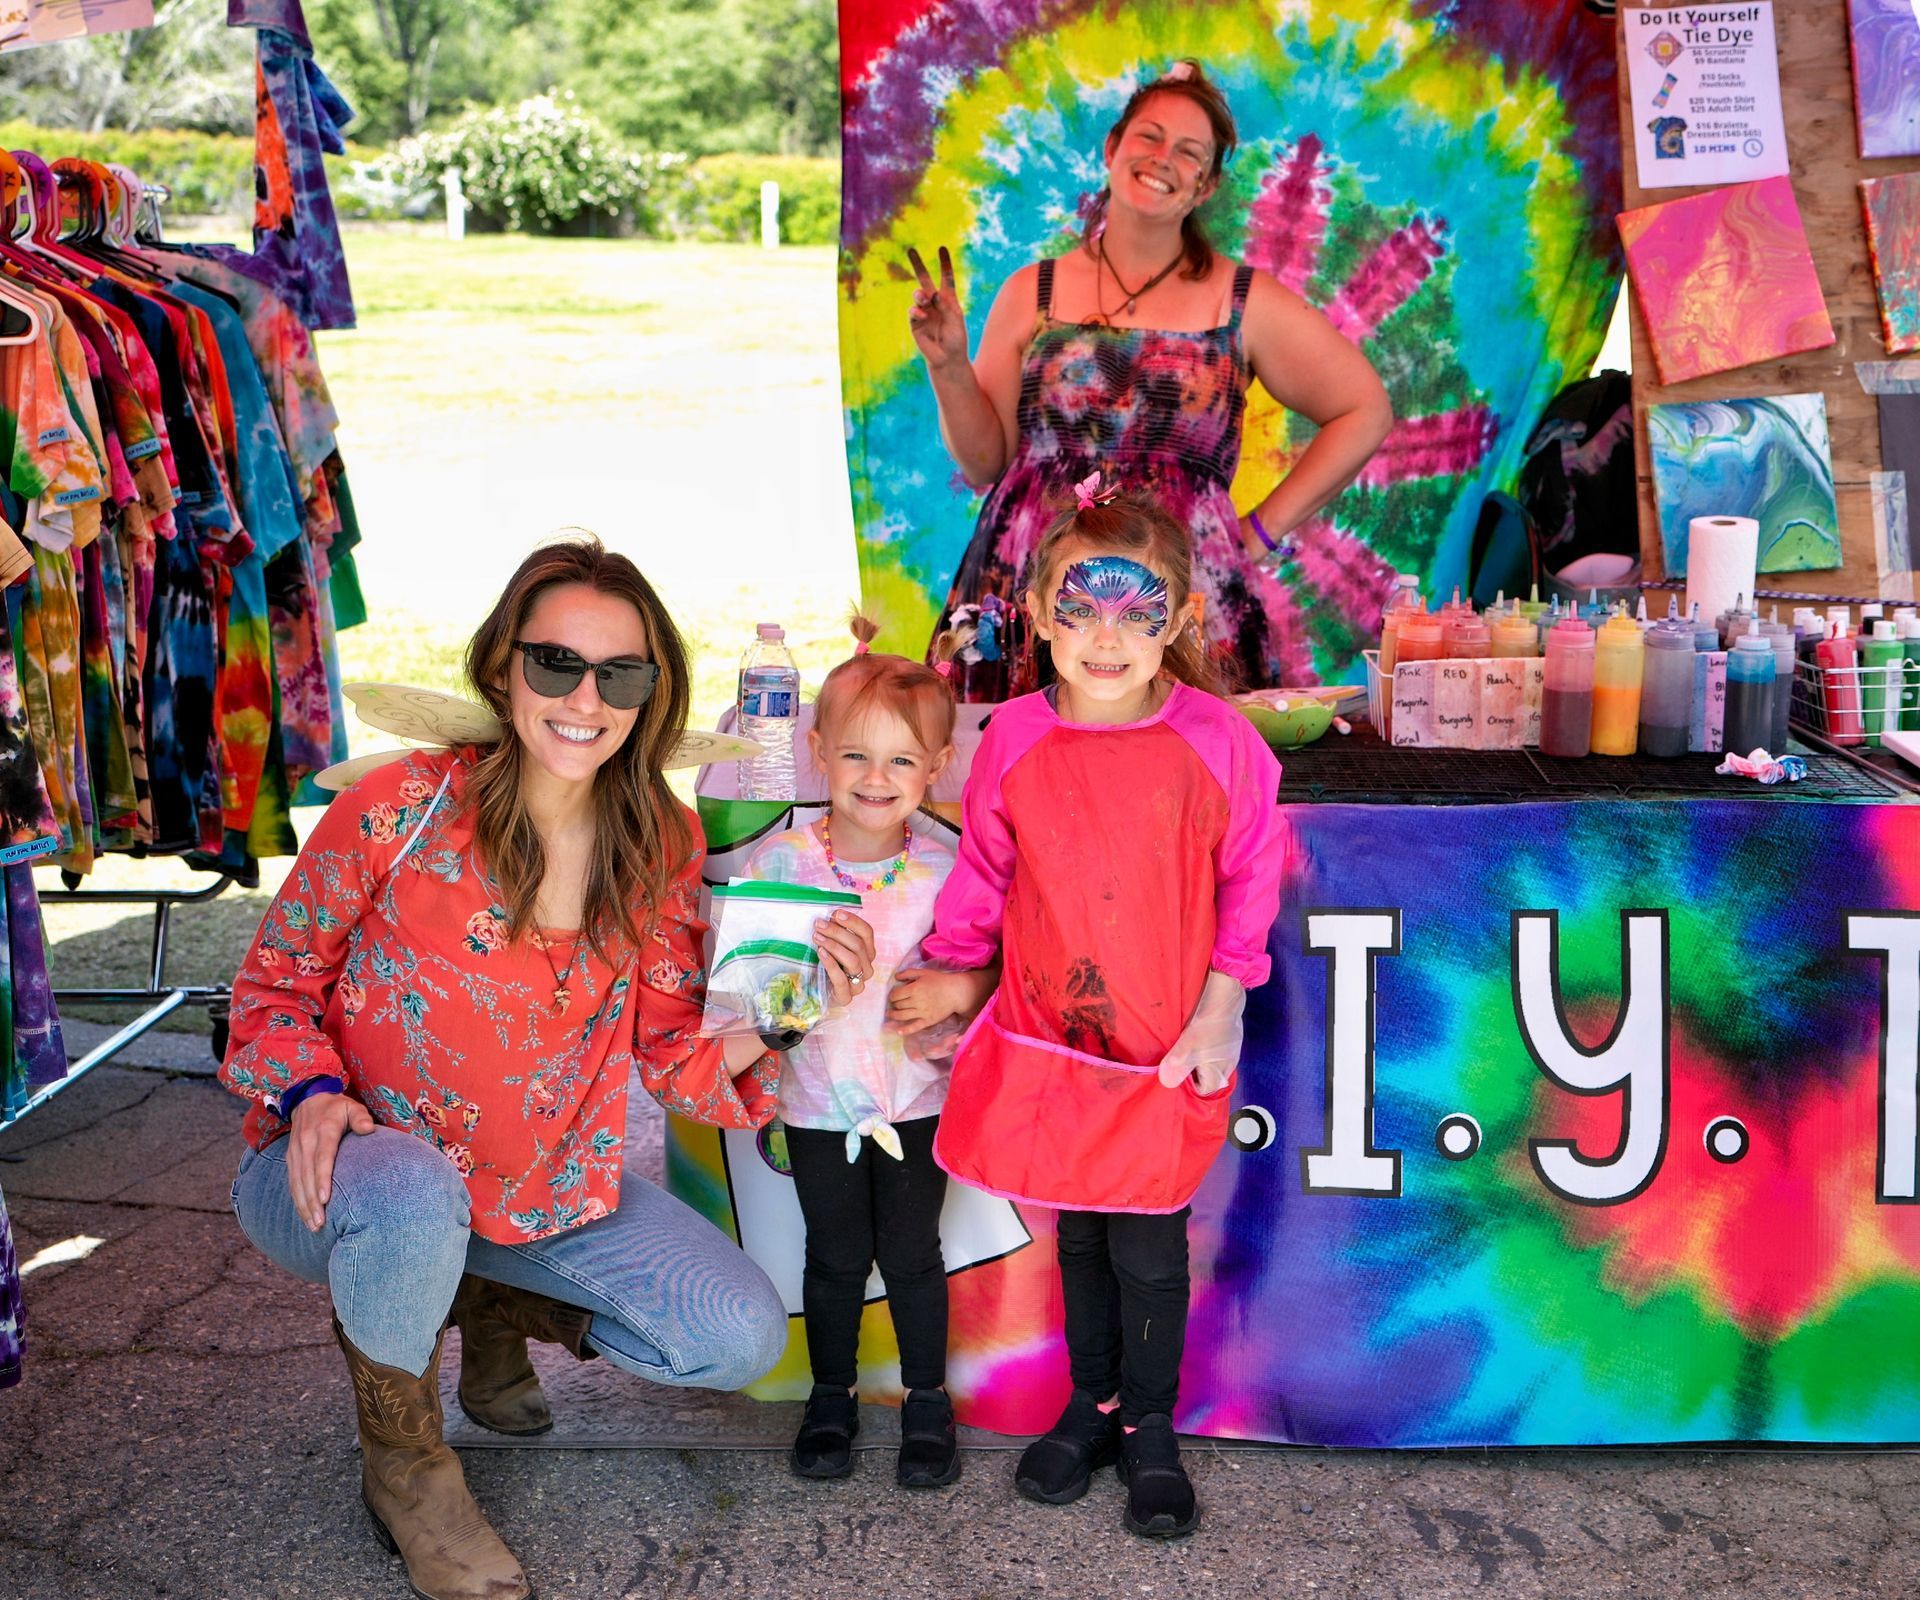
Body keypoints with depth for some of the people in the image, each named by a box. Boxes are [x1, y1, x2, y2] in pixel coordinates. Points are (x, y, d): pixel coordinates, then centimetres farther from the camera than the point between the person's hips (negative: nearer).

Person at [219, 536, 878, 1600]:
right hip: (341, 1179, -4)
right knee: (415, 1192, -40)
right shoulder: (403, 809, -19)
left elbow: (672, 1055, -4)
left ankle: (494, 1304, 20)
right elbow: (273, 982, -7)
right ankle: (399, 1457, -6)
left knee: (742, 1337, -8)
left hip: (544, 1184, 4)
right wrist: (311, 1090, -27)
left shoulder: (662, 846, -7)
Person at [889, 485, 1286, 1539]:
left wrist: (1220, 1007, -2)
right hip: (1045, 1038, 2)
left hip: (1166, 1053, -2)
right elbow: (984, 871, 8)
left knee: (1149, 1248, 7)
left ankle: (1150, 1430, 28)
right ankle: (1092, 1403, 37)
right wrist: (960, 973, 9)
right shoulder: (1015, 740, -6)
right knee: (1077, 1236, 17)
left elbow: (1251, 875, -1)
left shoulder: (1214, 739, -11)